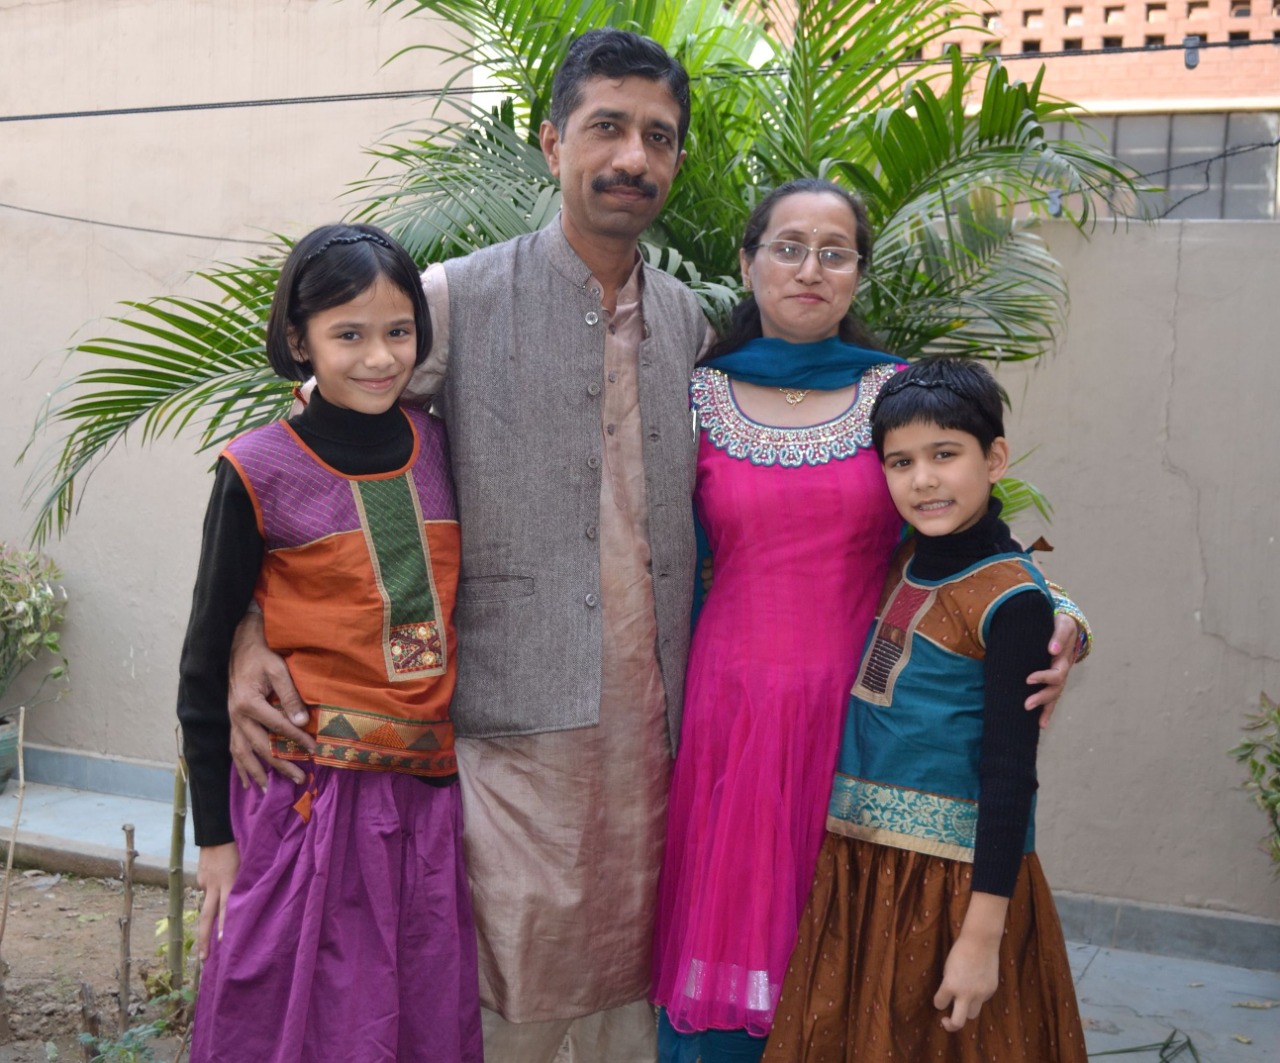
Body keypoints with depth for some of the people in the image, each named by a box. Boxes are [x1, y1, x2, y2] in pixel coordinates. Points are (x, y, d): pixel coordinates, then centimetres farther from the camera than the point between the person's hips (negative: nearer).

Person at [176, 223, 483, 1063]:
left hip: (429, 795, 4)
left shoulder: (441, 449, 4)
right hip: (308, 795, -3)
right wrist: (215, 834, 0)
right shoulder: (260, 472, -6)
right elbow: (206, 661, -1)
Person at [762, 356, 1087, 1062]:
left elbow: (1009, 776, -15)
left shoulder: (1011, 598, -14)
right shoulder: (900, 563, 6)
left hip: (954, 879, -6)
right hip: (856, 867, 7)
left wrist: (982, 936, -16)